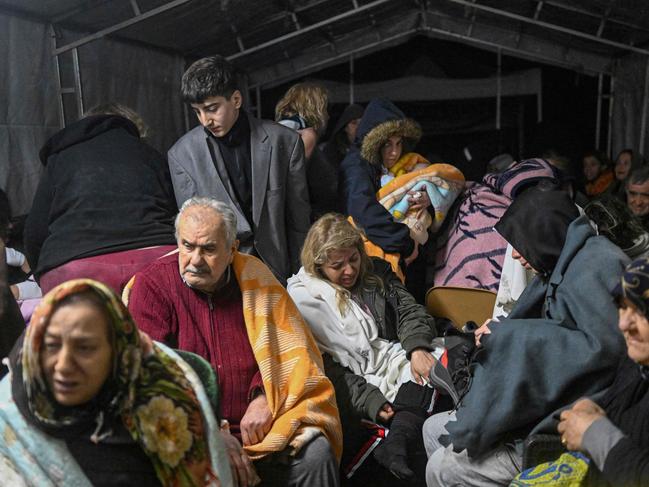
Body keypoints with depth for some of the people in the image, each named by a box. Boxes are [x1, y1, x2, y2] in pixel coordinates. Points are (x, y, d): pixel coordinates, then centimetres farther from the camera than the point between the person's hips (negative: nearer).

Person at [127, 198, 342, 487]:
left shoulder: (252, 275, 5)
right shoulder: (152, 285, -4)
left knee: (316, 454, -22)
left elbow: (290, 346, 7)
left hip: (257, 419, 3)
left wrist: (265, 397, -11)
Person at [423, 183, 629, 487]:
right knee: (434, 430, 10)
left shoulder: (594, 265, -16)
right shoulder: (569, 262, 13)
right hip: (551, 403, 10)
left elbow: (607, 345, -29)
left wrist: (508, 337, -21)